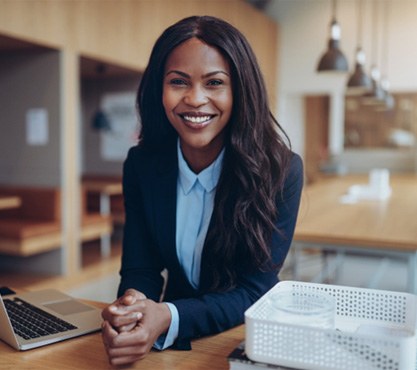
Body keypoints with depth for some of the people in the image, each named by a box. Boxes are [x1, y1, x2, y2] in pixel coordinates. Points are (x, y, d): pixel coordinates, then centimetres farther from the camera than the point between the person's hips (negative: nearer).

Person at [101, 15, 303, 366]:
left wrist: (169, 319, -30)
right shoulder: (141, 164, -6)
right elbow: (139, 269, -3)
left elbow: (255, 291, -15)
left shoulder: (281, 170, -15)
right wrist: (131, 305, -25)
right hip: (174, 342, 2)